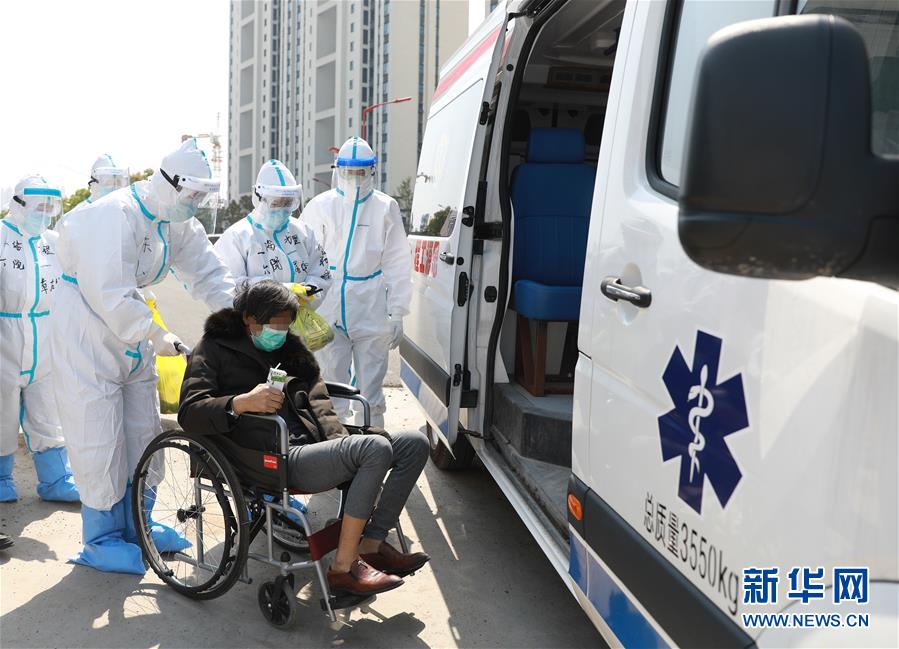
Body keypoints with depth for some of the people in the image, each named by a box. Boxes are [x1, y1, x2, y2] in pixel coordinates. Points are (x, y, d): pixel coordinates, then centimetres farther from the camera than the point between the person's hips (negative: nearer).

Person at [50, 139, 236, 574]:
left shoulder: (177, 223, 3)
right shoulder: (116, 216, -25)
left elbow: (207, 273, 4)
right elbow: (111, 296, -30)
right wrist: (157, 337, -25)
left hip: (131, 337, 9)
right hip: (88, 333, -9)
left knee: (141, 432, 14)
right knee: (99, 437, -3)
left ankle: (135, 525, 29)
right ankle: (101, 542, 12)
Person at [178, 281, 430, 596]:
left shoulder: (290, 349, 26)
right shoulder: (214, 349, 7)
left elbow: (317, 401, 16)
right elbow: (188, 413, -8)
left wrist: (340, 442, -3)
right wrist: (242, 402, -26)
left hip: (314, 446, 8)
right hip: (280, 461, -7)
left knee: (415, 443, -4)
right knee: (375, 448, -29)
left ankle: (371, 545, -5)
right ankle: (343, 567, -22)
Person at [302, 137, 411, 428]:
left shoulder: (385, 208, 4)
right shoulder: (320, 207, 6)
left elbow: (397, 265, 5)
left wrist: (396, 313, 1)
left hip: (371, 313, -1)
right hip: (328, 313, 1)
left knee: (371, 390, 4)